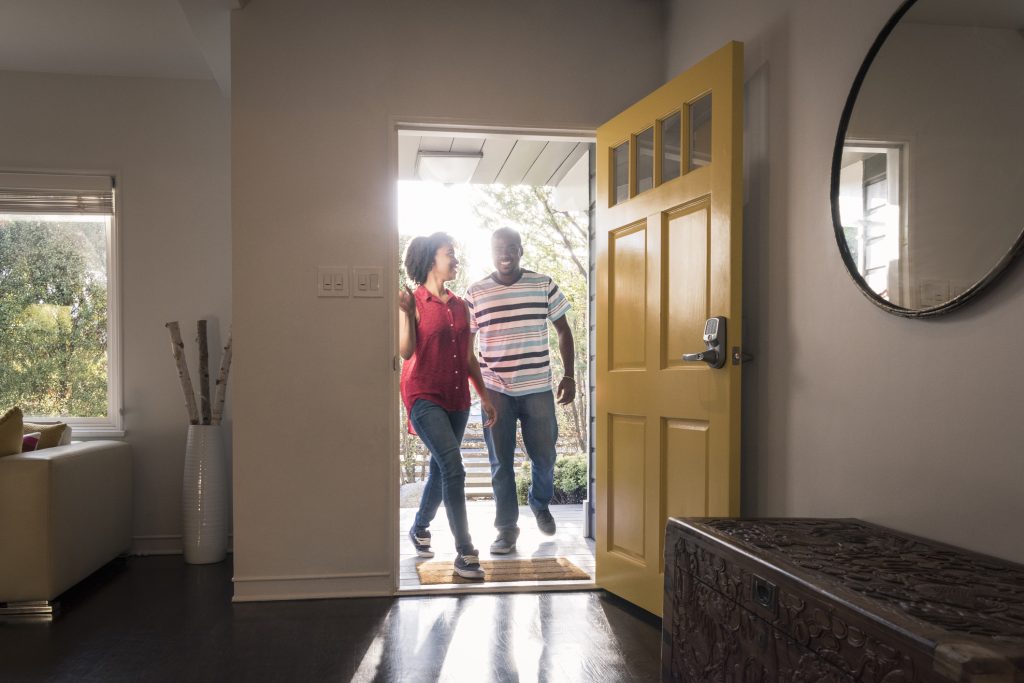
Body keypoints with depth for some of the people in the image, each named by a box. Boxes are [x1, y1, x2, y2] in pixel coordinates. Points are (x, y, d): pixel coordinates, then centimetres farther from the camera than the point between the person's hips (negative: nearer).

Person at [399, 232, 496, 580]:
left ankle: (419, 528, 38)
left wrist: (485, 397, 13)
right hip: (424, 397, -6)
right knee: (453, 468, -17)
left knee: (441, 469, 14)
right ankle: (465, 552, -11)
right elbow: (406, 351, -14)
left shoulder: (459, 306, 12)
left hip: (456, 399, 7)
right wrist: (405, 312, -24)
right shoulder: (414, 302, -5)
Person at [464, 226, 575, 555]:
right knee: (501, 462, 4)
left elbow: (563, 331, 8)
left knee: (544, 456, 9)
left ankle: (540, 504, 38)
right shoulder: (476, 293, 1)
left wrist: (569, 375, 2)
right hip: (495, 390, 0)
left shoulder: (544, 285, 1)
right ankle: (507, 527, 19)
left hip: (538, 388, 1)